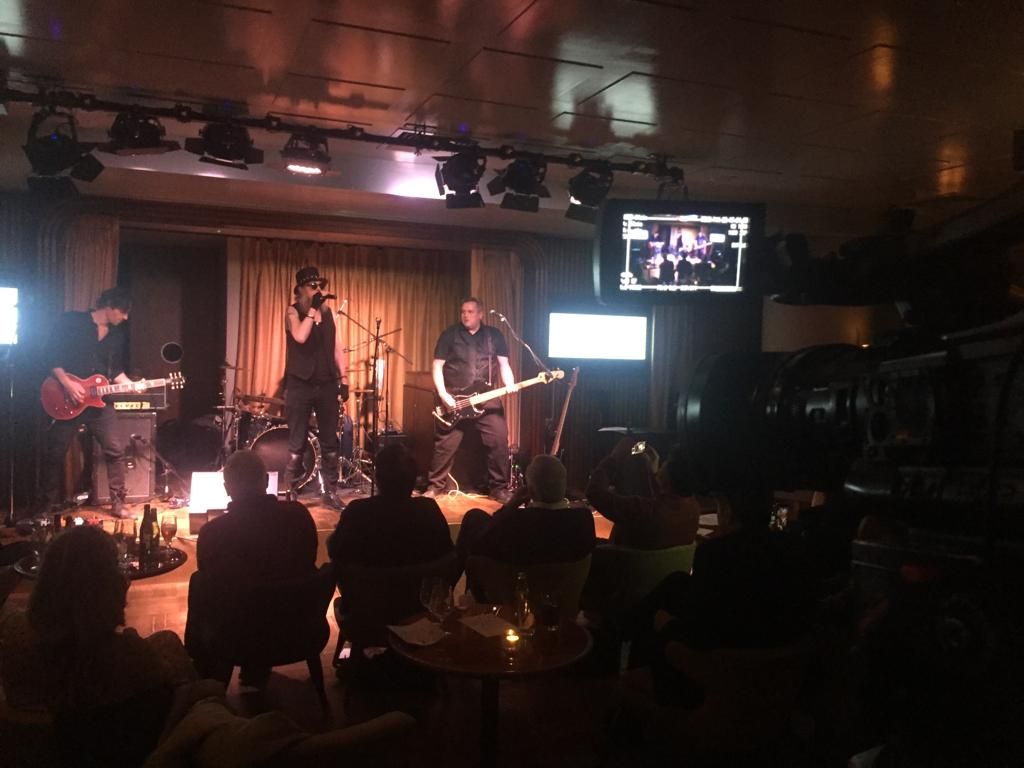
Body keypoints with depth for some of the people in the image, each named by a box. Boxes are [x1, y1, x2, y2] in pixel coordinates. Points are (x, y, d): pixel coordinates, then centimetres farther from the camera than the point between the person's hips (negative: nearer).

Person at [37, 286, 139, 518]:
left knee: (115, 450, -3)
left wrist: (130, 385, -4)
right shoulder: (71, 321, -6)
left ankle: (117, 501, 5)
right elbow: (50, 355, -8)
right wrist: (67, 383, -16)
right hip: (68, 400, -4)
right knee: (54, 451, 3)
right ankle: (45, 503, 17)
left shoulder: (118, 334, 9)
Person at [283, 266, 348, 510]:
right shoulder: (293, 312, -2)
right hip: (300, 384, -4)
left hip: (326, 384, 4)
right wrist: (312, 309, -17)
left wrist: (343, 378, 4)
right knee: (297, 443, 1)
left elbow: (337, 348, 11)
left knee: (330, 442, 7)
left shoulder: (328, 313, 12)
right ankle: (290, 492, 10)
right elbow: (300, 336, -23)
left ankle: (331, 492, 15)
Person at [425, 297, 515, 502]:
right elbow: (437, 366, 1)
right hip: (454, 399, -1)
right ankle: (435, 486, 15)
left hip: (487, 398, 1)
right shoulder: (450, 335, 3)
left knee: (499, 441, -5)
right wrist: (442, 394, -11)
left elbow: (504, 364, 8)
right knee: (445, 444, 1)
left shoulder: (494, 335, 8)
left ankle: (499, 488, 7)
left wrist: (510, 385, -12)